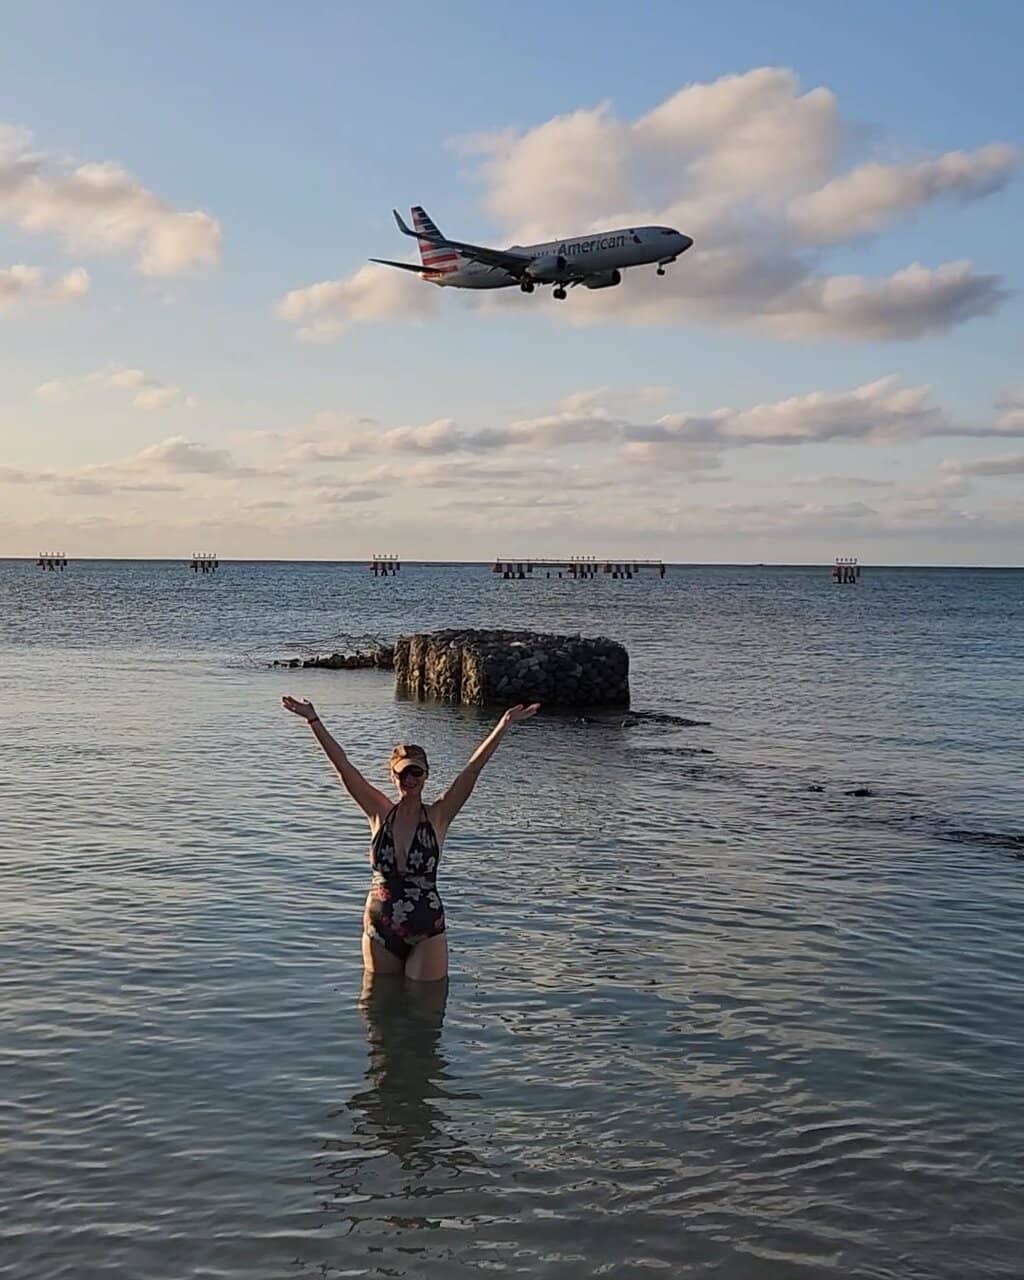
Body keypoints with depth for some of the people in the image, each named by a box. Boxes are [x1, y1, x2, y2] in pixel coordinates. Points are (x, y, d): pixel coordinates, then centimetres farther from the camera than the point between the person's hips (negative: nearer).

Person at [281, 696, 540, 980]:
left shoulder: (438, 816, -4)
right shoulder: (380, 814, 0)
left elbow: (473, 769, -12)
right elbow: (343, 766, -3)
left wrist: (504, 725, -20)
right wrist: (313, 720, -6)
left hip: (426, 934, -2)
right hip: (380, 932, 2)